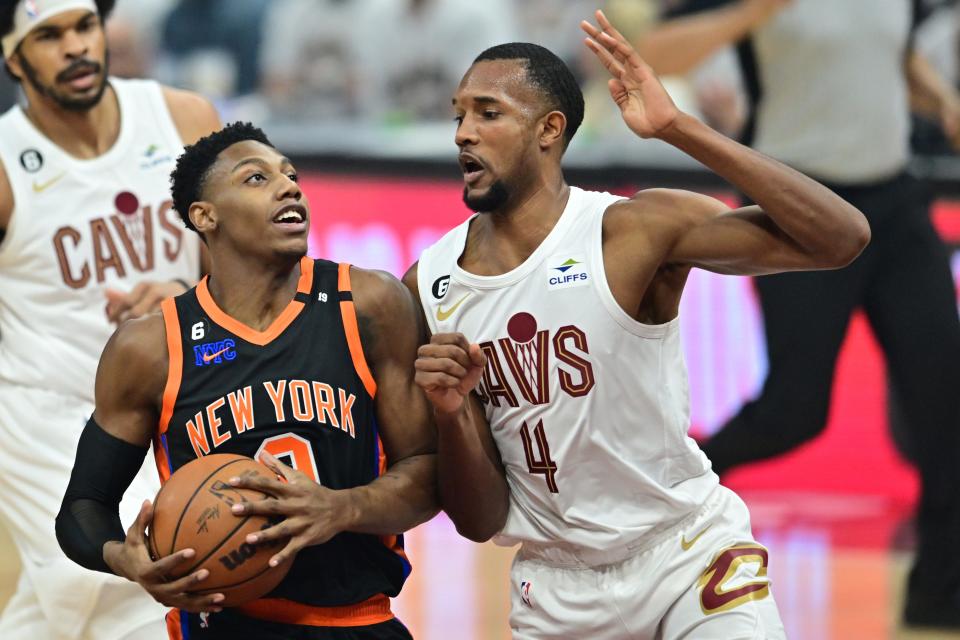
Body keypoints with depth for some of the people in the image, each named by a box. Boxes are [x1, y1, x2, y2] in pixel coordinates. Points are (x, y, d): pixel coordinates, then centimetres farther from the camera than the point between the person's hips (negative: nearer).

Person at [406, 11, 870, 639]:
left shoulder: (634, 233, -14)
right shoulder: (428, 289, -4)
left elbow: (842, 237, -27)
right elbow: (481, 523, -1)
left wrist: (679, 128, -29)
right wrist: (452, 414, -22)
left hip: (687, 555, -3)